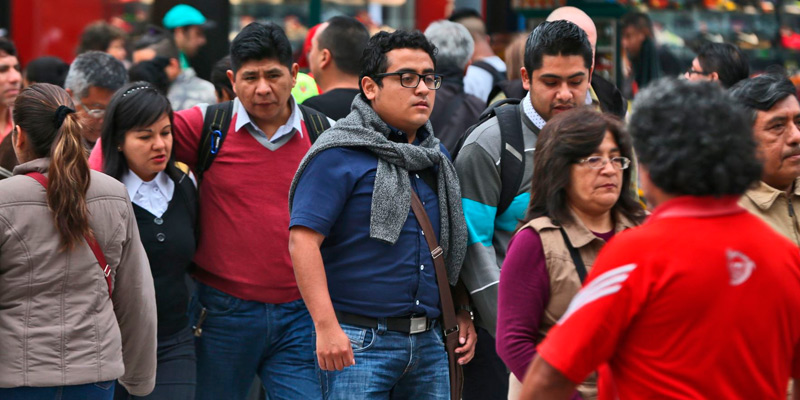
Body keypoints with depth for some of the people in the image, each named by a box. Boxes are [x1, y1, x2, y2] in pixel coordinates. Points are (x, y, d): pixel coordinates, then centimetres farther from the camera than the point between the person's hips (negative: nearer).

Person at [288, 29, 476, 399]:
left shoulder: (437, 158, 16)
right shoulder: (338, 156, -8)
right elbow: (303, 240, -16)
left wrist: (461, 313, 15)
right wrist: (326, 326, -22)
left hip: (429, 341, 7)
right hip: (359, 341, -7)